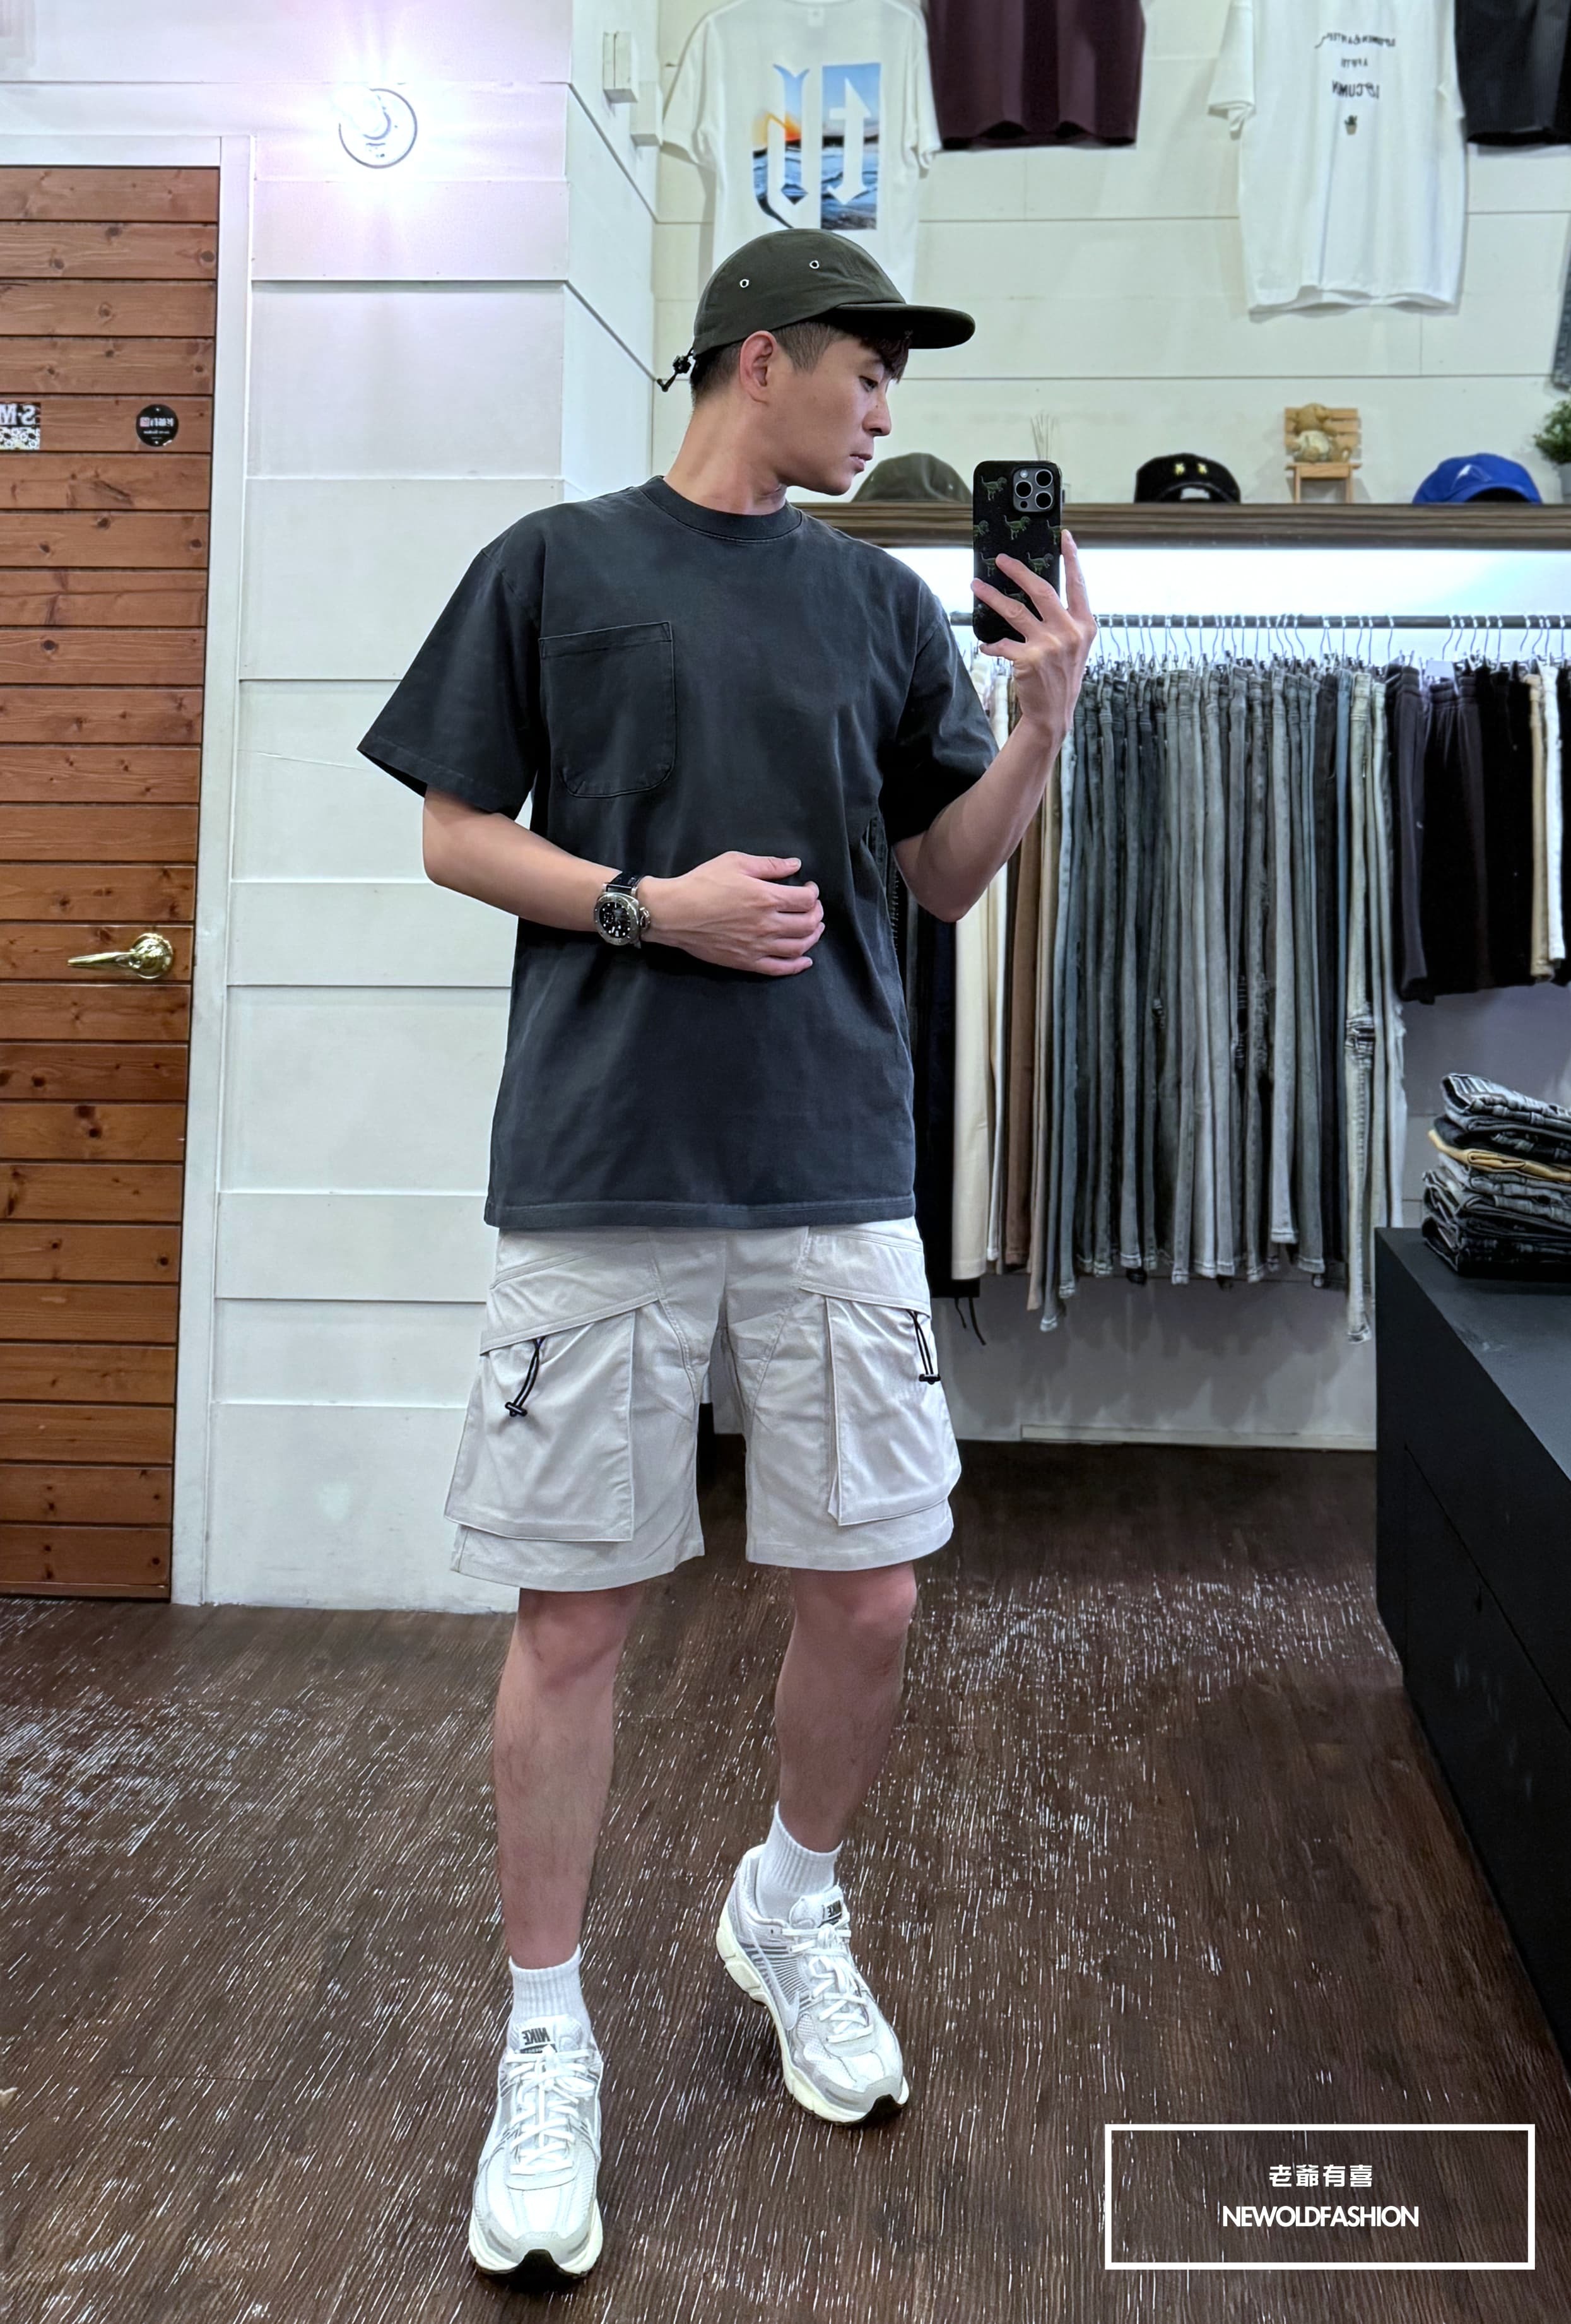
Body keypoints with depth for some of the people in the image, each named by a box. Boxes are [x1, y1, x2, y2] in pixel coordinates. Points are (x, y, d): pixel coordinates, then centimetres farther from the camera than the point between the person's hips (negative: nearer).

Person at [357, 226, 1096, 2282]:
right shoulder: (556, 566, 5)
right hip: (599, 1168, -3)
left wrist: (1045, 717, -2)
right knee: (572, 1615, 3)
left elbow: (951, 873, 14)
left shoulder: (882, 601, 13)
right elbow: (457, 837, 5)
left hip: (835, 1169, 3)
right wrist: (652, 907, -10)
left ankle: (792, 1915, 36)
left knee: (870, 1598, 6)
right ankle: (547, 2047, 22)